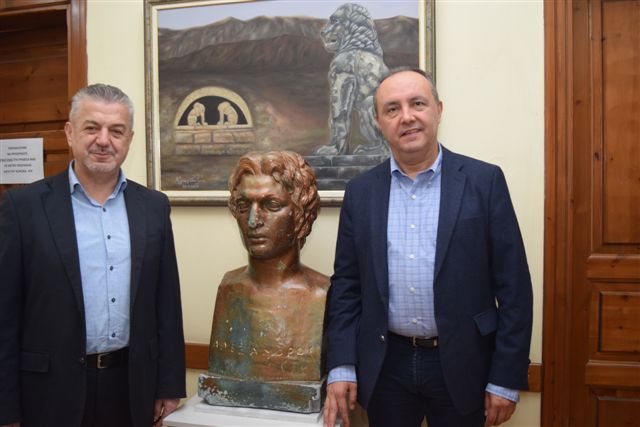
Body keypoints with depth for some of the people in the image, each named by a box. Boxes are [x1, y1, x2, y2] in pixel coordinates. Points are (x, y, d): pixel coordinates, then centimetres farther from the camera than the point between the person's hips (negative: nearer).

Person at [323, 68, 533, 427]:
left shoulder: (484, 181, -5)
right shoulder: (361, 191, 2)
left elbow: (513, 286, -5)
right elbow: (346, 285, 4)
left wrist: (507, 379, -6)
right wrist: (341, 367, -1)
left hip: (462, 365, -2)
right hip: (384, 366, 2)